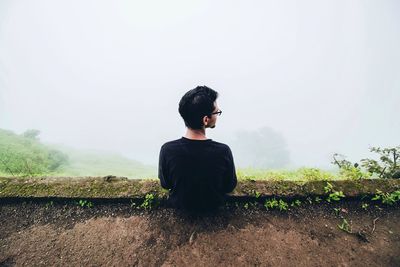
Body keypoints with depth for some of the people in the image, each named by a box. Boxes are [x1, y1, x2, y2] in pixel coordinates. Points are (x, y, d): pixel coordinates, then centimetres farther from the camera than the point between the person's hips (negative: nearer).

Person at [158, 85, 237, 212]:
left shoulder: (167, 149, -31)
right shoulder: (223, 151, -33)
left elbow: (165, 184, -12)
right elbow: (230, 187, -15)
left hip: (179, 204, 1)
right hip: (214, 205, 0)